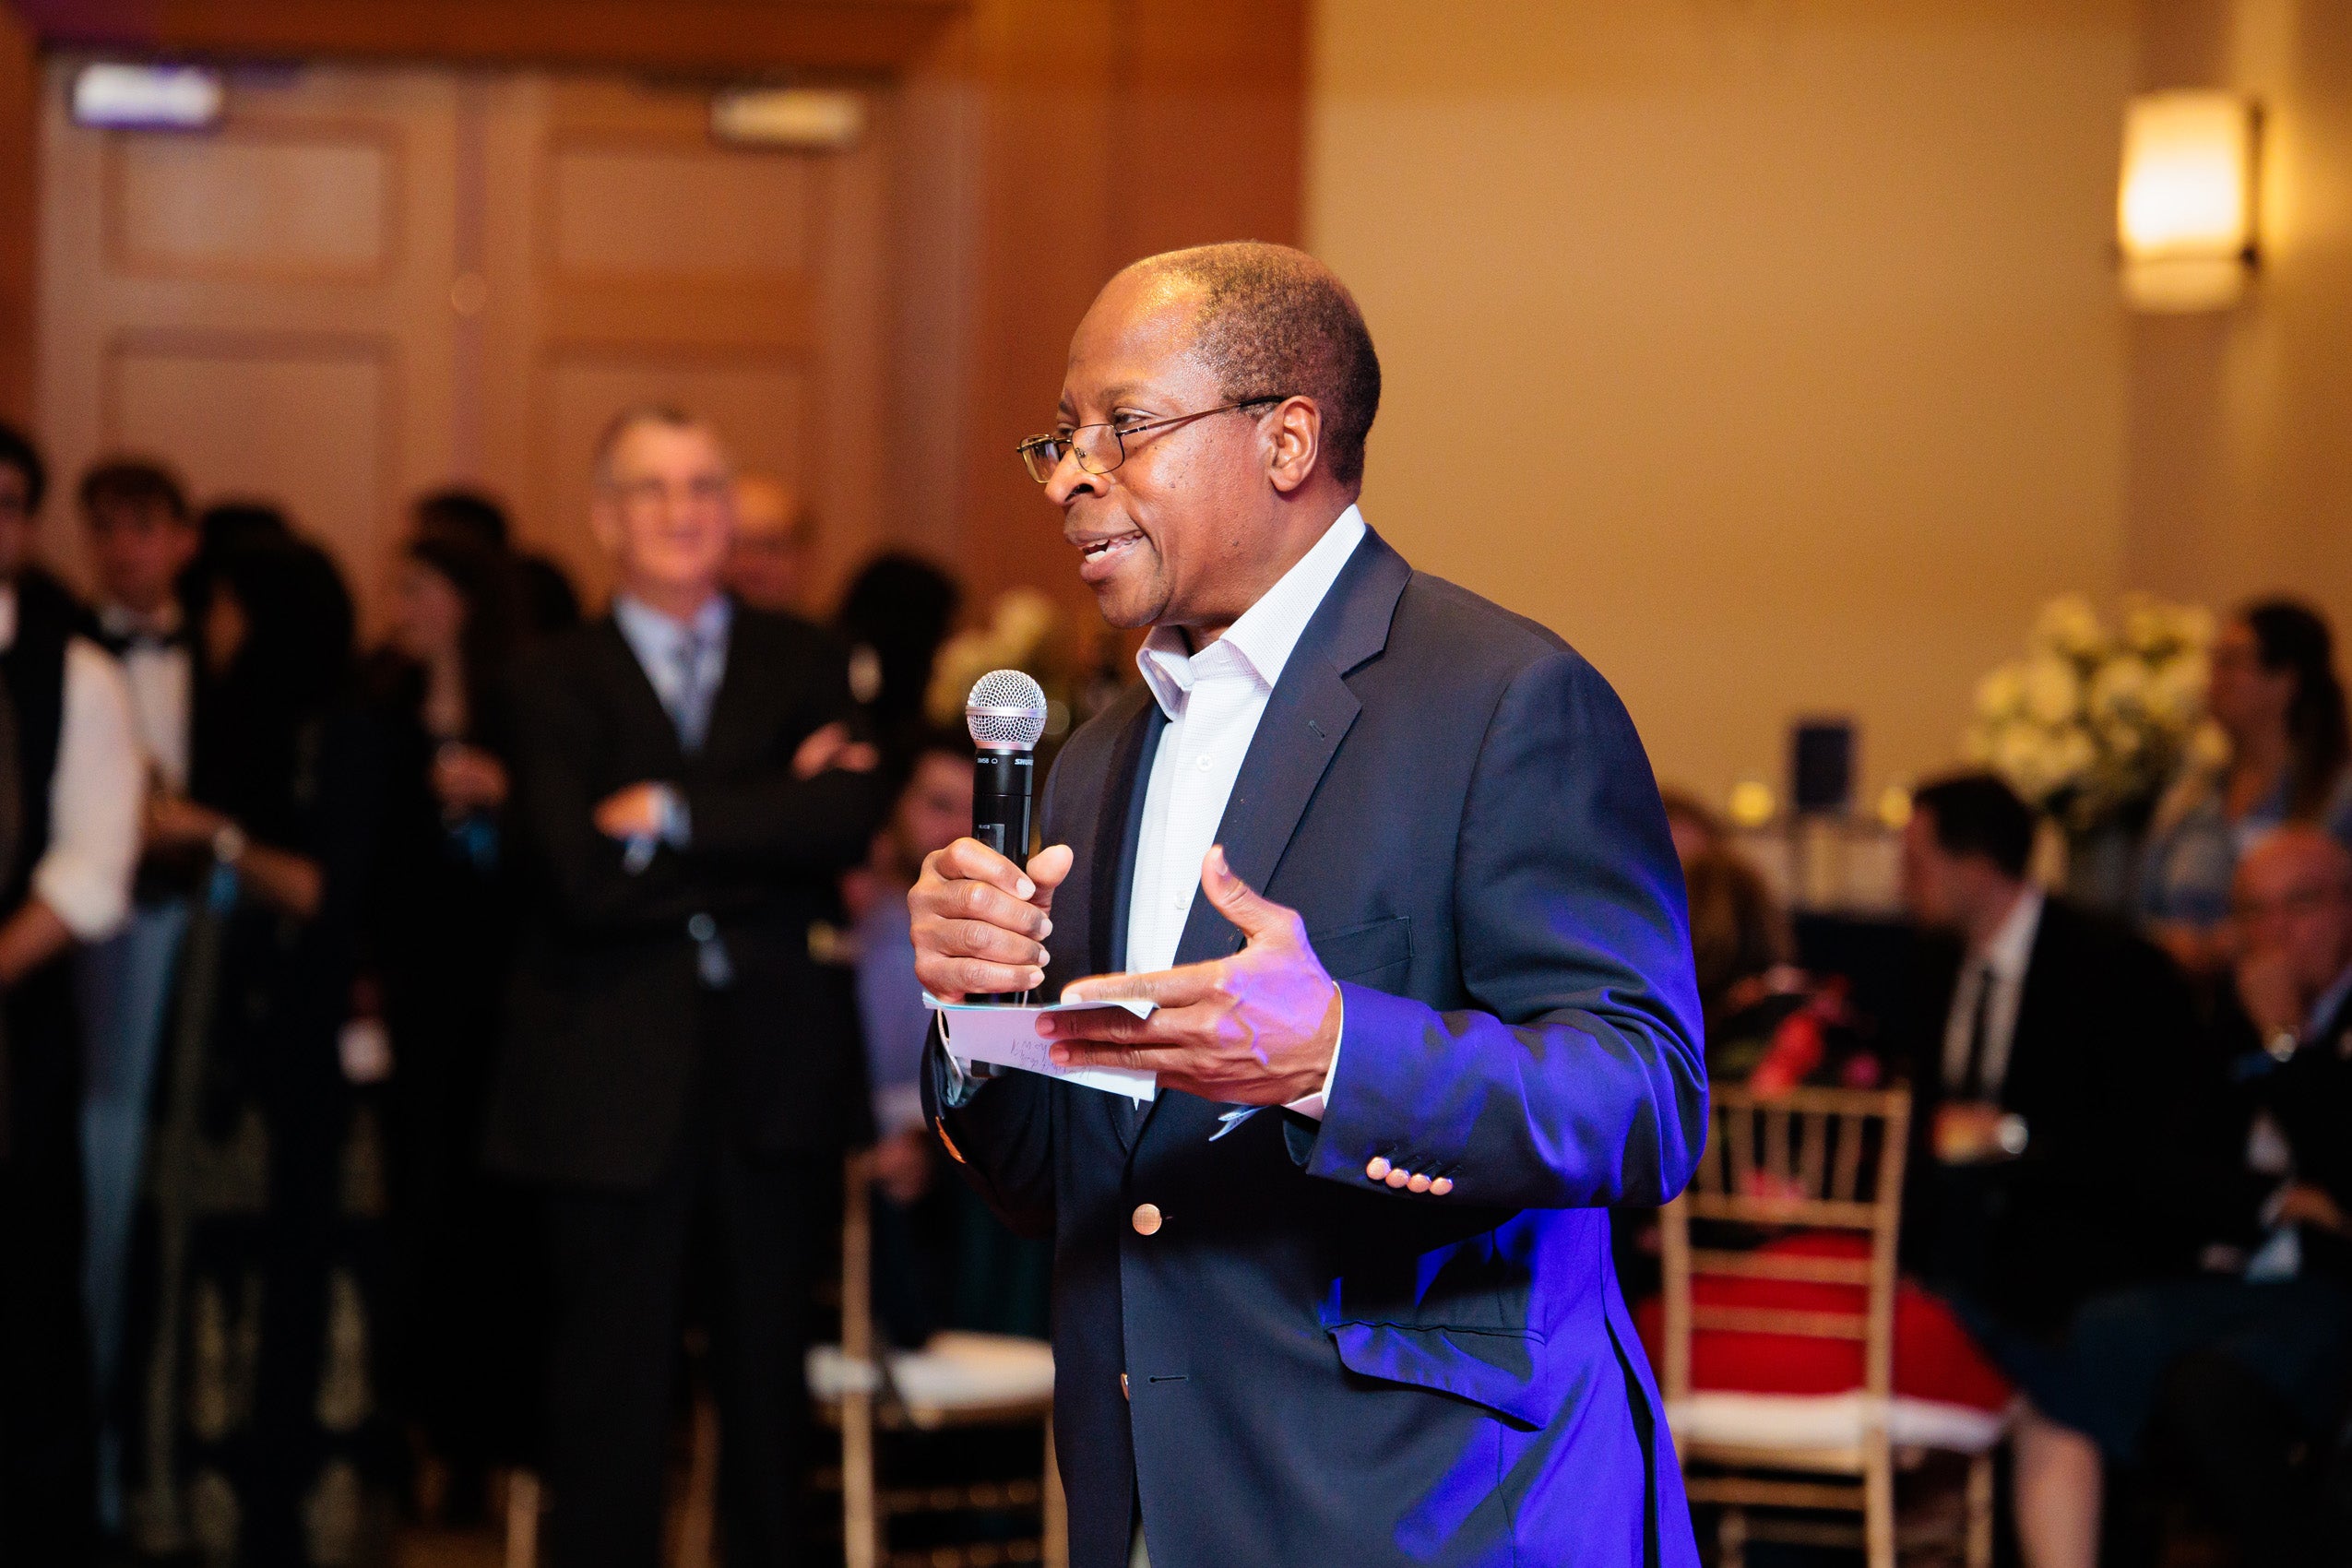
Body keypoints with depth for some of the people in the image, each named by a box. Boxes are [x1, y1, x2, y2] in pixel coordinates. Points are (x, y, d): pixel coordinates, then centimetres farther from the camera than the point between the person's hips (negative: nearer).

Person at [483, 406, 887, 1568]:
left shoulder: (803, 666, 8)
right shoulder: (556, 685, 1)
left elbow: (850, 821, -11)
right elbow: (584, 882, -13)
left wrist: (676, 816, -15)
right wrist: (770, 835, -11)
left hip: (777, 1068, 2)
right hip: (614, 1079, -2)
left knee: (769, 1370, 9)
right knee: (611, 1384, 2)